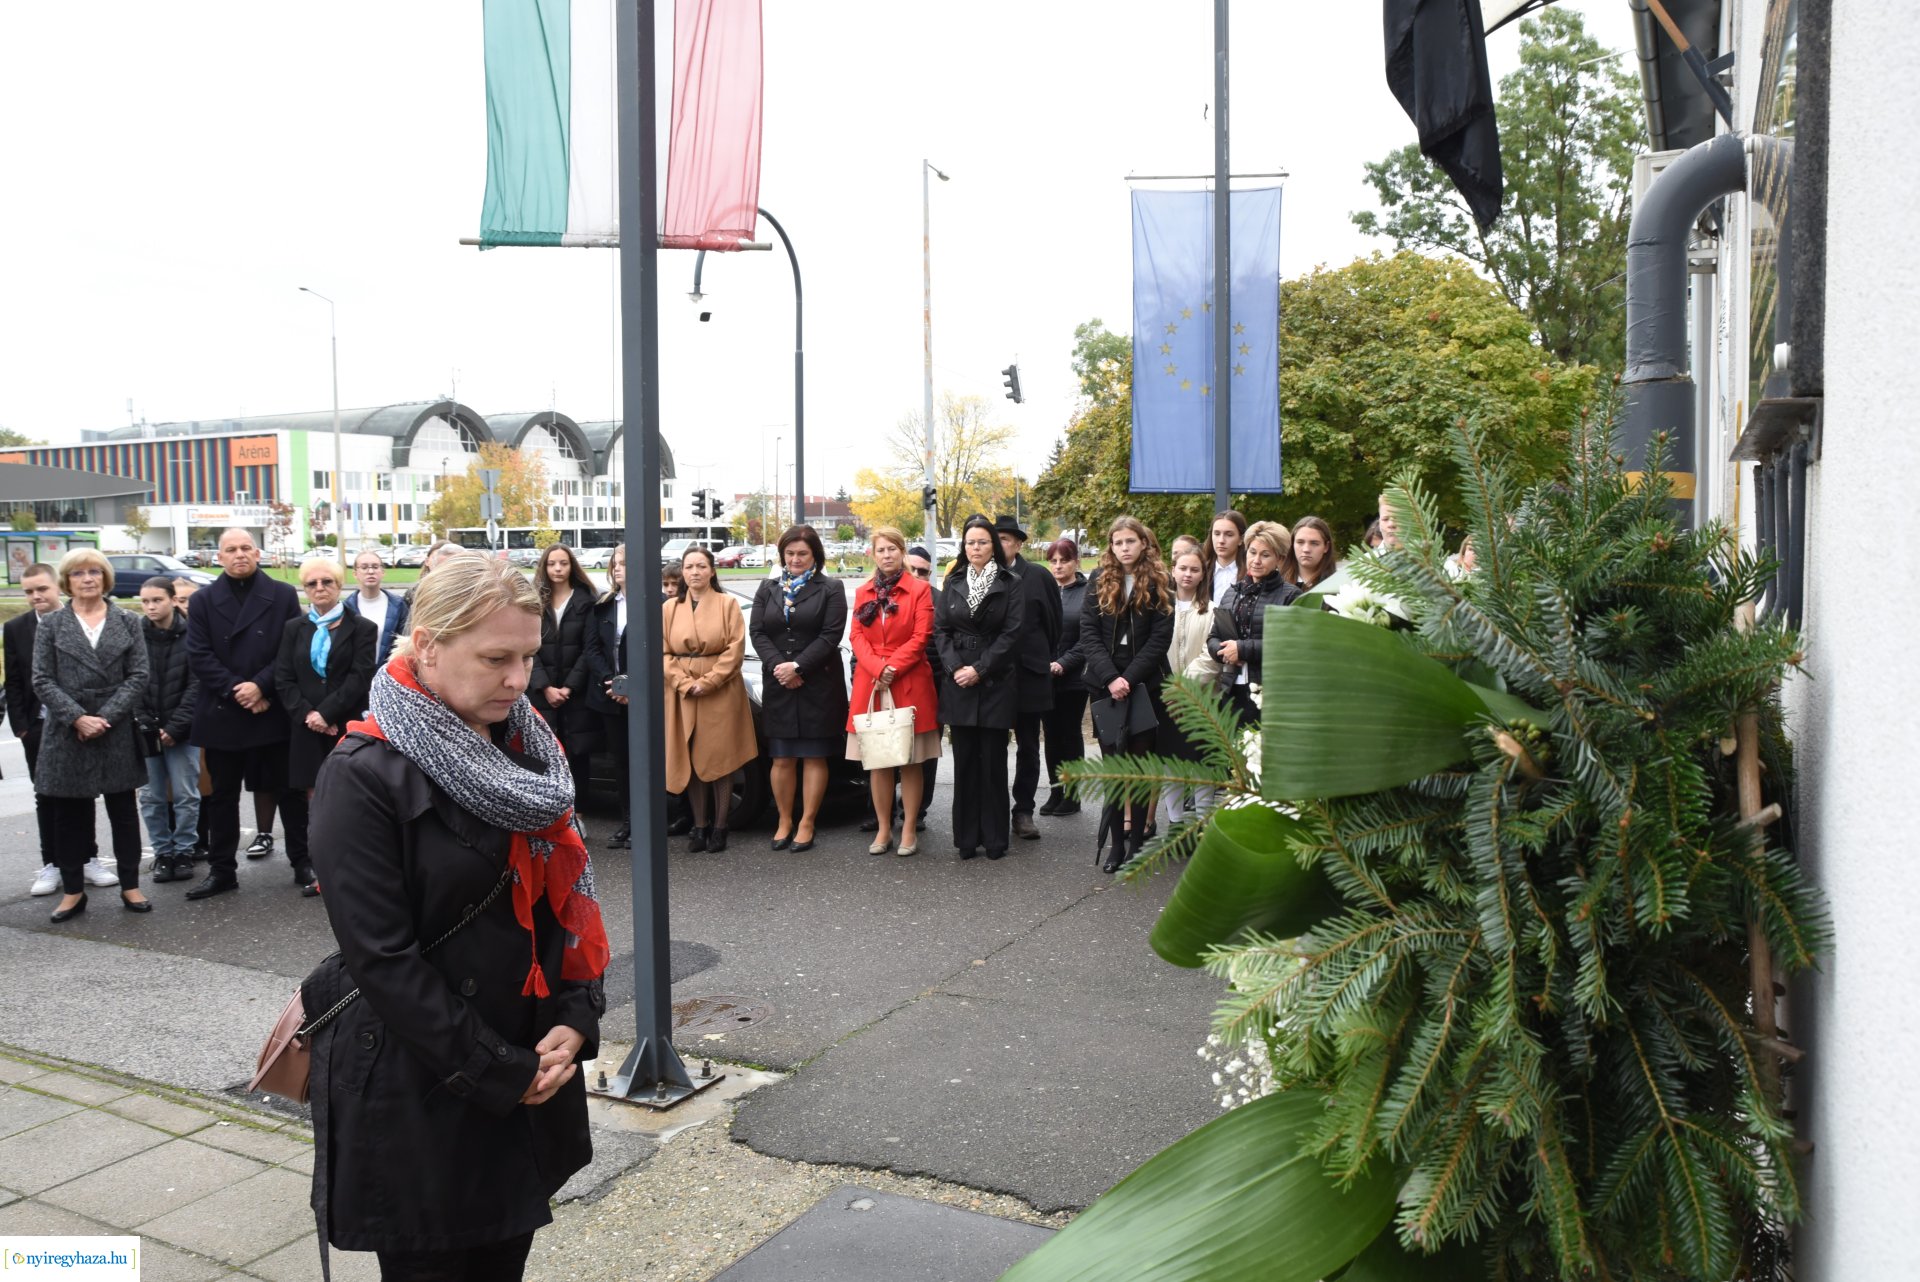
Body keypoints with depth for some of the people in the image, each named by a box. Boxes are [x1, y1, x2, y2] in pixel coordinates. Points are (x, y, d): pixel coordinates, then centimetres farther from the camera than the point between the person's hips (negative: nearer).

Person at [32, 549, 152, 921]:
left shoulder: (127, 622, 6)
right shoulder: (51, 625, 4)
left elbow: (138, 676, -1)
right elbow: (42, 681, -2)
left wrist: (105, 717, -12)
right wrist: (77, 718, -15)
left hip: (117, 732, 0)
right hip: (66, 732, 0)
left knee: (123, 810, 6)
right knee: (68, 814, 6)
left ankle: (130, 886, 16)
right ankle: (73, 891, 17)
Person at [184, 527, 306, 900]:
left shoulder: (283, 596, 3)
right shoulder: (204, 600, 5)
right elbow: (199, 655, -2)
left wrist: (260, 686, -13)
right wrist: (235, 691, -13)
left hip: (273, 712, -1)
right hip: (222, 714, 1)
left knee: (289, 790, 6)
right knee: (223, 795, 10)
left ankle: (302, 862, 17)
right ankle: (222, 870, 19)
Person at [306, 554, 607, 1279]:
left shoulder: (528, 751, 3)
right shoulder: (365, 776, -16)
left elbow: (570, 894, 8)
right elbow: (383, 956, -19)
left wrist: (577, 1021, -6)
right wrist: (498, 1073, -16)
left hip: (532, 1070, 6)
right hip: (414, 1095, -6)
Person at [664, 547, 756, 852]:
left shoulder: (728, 603, 1)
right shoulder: (669, 608, 8)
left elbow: (735, 649, -7)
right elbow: (664, 653, 3)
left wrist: (708, 682, -14)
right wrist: (685, 684, -12)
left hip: (721, 693, -2)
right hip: (682, 695, 3)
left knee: (720, 759, 0)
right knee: (690, 761, 4)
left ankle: (720, 826, 7)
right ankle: (699, 825, 13)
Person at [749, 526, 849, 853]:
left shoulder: (830, 590, 1)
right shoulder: (768, 590, 13)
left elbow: (830, 636, -8)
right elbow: (757, 632, 4)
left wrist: (798, 667, -16)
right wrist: (777, 666, -12)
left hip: (819, 686, -3)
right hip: (778, 687, 3)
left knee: (815, 756, 1)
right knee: (782, 758, 5)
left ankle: (807, 824, 8)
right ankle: (784, 821, 17)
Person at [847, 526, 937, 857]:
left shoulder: (919, 590, 2)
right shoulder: (863, 593, 13)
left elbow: (921, 638, -6)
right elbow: (857, 637, 5)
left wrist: (891, 669, -14)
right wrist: (878, 669, -12)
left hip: (910, 685, -3)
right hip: (869, 686, 3)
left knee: (910, 761, 1)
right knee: (876, 761, 5)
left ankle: (909, 830, 7)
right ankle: (884, 829, 13)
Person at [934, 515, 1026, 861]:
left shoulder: (1010, 585, 1)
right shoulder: (953, 583, 10)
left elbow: (1012, 633, -6)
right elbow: (940, 629, 6)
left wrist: (980, 669, -12)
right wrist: (955, 668, -8)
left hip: (996, 682, -2)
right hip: (958, 682, 3)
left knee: (993, 761, 0)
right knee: (964, 760, 5)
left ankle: (995, 837, 7)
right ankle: (966, 836, 11)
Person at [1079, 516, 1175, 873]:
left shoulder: (1159, 584, 4)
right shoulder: (1099, 581, 6)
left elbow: (1161, 637, -4)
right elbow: (1088, 633, -2)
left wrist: (1129, 677, -13)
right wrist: (1110, 677, -13)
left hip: (1144, 685, -1)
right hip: (1105, 686, 1)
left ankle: (1137, 841, 7)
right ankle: (1116, 843, 4)